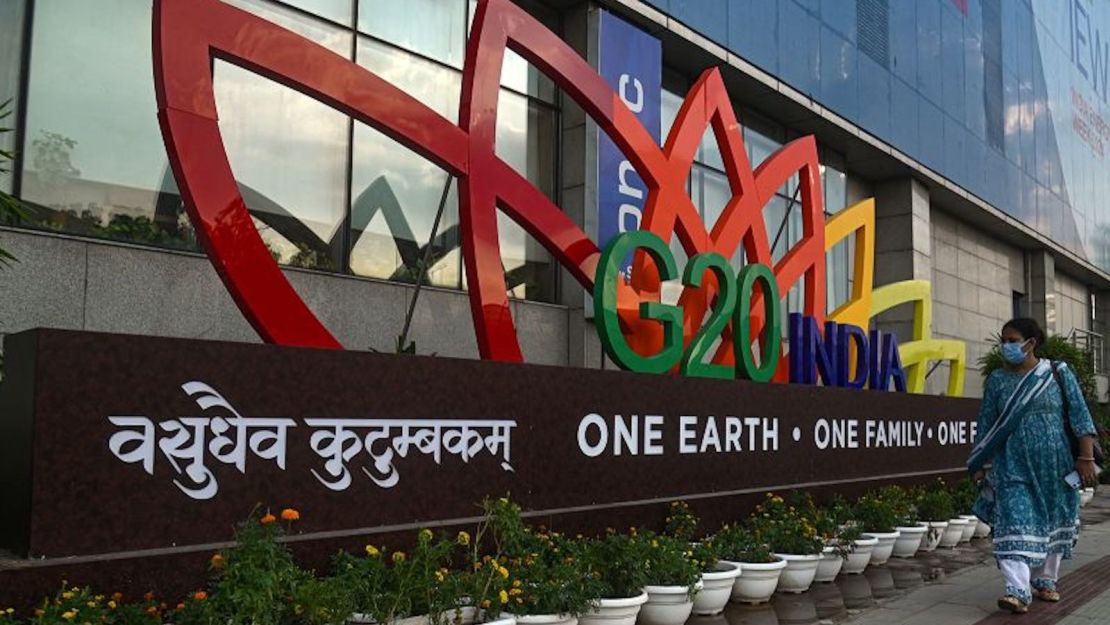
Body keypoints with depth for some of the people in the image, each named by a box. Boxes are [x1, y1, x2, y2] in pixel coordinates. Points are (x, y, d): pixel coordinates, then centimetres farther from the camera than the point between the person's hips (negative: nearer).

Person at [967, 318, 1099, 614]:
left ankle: (1044, 580, 28)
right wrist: (981, 464, 3)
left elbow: (1079, 415, -1)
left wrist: (1086, 457, -6)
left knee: (1053, 520, 10)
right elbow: (986, 425, 6)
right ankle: (1018, 591, -16)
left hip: (1054, 464, 0)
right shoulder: (997, 380, 4)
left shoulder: (1058, 373, 1)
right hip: (1013, 466, 0)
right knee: (1015, 522, -11)